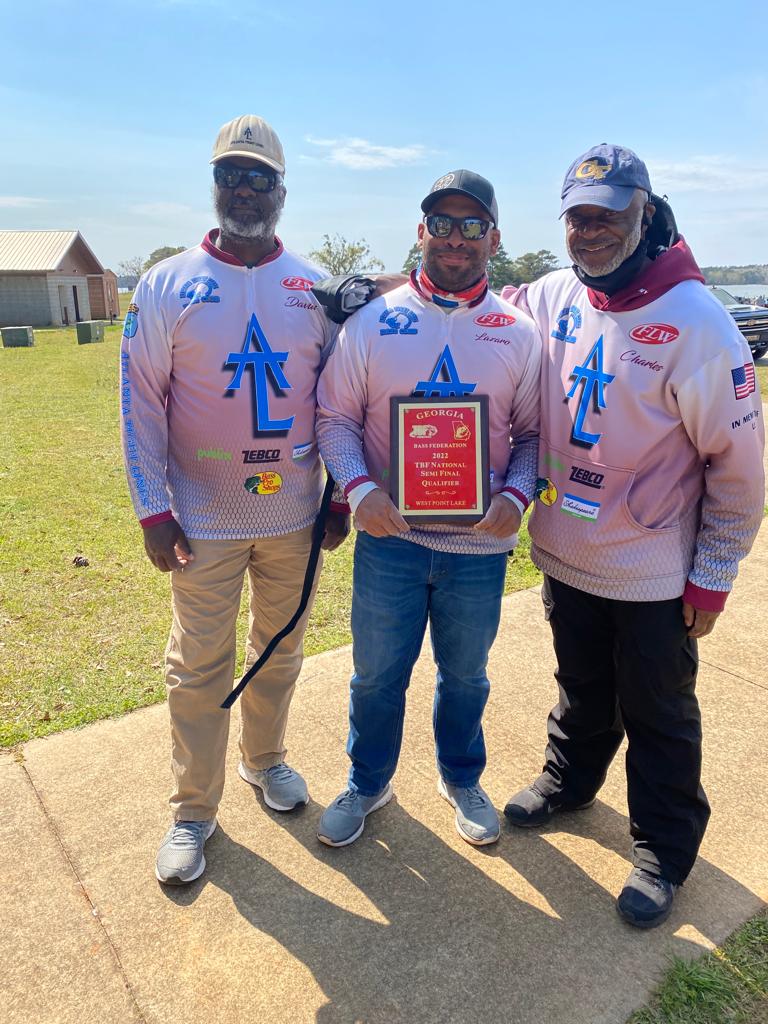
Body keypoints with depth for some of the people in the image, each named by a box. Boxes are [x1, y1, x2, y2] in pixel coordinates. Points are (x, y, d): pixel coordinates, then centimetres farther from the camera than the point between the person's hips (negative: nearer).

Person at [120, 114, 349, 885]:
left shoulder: (315, 288, 1)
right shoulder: (168, 284, -4)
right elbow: (141, 403, -4)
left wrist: (341, 496, 3)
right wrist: (152, 510, -8)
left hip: (295, 516, 2)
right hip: (204, 523, -2)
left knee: (280, 651, 18)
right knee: (198, 668, 8)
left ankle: (265, 758, 42)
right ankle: (192, 811, 27)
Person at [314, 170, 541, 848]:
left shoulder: (518, 333, 0)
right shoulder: (373, 321, -3)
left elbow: (533, 432, 4)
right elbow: (336, 417, 0)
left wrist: (516, 495, -14)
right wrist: (359, 487, -17)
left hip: (481, 544, 1)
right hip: (390, 537, 0)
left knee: (465, 675, 19)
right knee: (377, 675, 15)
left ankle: (462, 779, 46)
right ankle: (368, 784, 41)